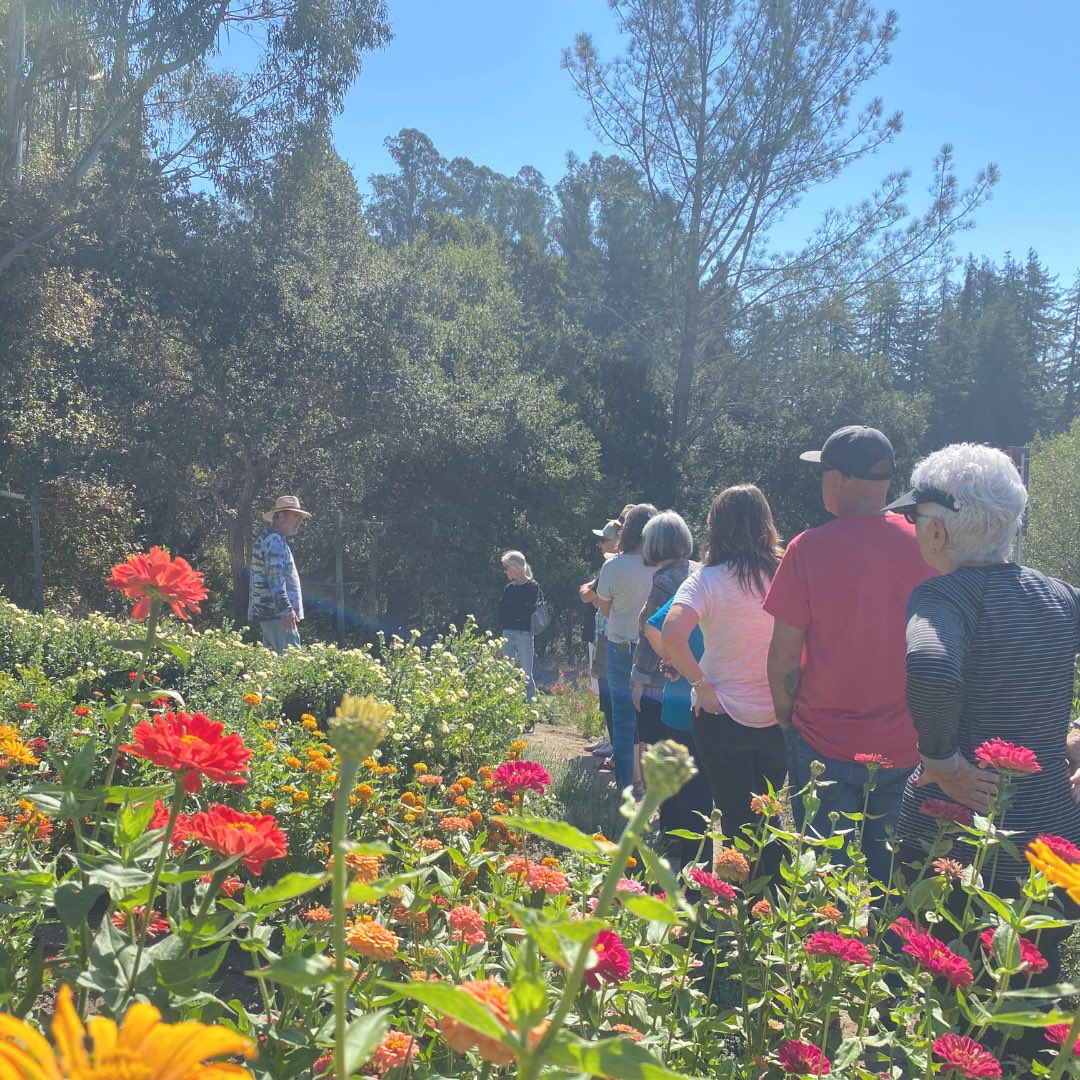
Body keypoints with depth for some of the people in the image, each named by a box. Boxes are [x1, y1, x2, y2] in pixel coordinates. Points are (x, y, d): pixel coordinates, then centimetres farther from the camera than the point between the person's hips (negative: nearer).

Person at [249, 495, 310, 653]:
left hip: (268, 611, 11)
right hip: (276, 613, -11)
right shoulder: (274, 540, -13)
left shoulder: (272, 539, 22)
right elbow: (276, 579, -22)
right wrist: (286, 610, -26)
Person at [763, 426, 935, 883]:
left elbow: (784, 655, -13)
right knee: (895, 880, 18)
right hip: (906, 745, 3)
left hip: (825, 745, -3)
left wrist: (786, 714, 5)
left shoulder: (809, 548, -15)